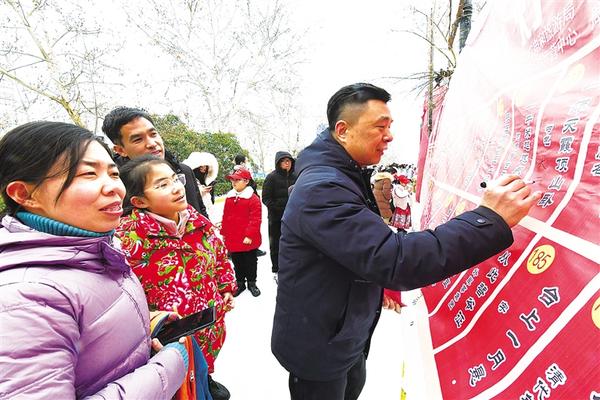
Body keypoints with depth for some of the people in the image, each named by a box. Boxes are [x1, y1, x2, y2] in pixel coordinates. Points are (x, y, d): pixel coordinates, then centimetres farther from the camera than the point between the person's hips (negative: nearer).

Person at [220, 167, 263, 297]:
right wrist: (223, 233, 11)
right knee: (237, 262, 17)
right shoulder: (229, 197, 5)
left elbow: (255, 219, -17)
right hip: (232, 239, 5)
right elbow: (225, 217, 11)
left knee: (250, 262, 12)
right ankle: (240, 283, 33)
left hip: (247, 240, -5)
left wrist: (249, 235, -19)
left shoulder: (253, 198, -14)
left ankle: (251, 283, 30)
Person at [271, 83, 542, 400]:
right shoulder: (322, 188, -31)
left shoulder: (346, 175, 5)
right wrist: (489, 219, -34)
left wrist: (381, 286, 10)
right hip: (319, 348, -9)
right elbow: (393, 259, -39)